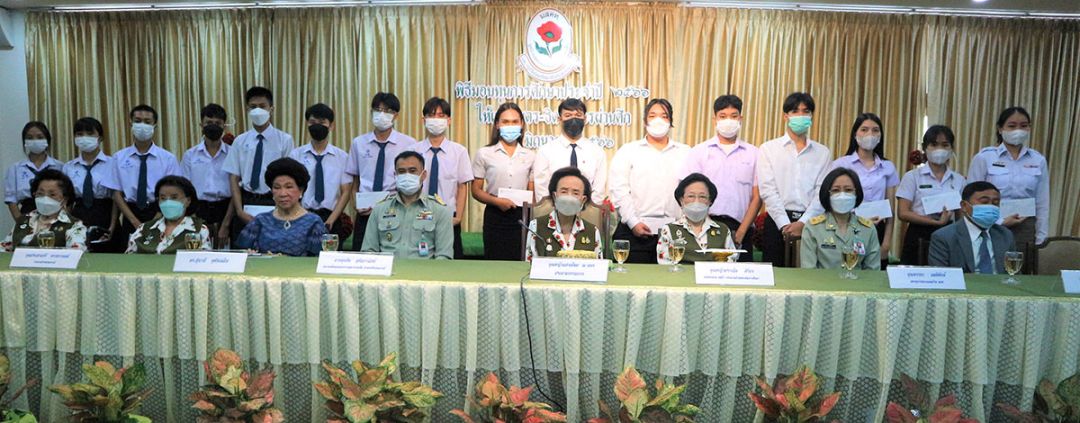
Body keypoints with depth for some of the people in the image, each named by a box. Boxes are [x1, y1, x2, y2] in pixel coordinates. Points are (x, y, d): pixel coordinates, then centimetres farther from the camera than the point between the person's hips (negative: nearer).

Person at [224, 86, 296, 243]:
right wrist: (240, 211, -6)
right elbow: (234, 179, 6)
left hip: (273, 202, -2)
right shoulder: (240, 141, 7)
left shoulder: (285, 140, -1)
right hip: (246, 201, 2)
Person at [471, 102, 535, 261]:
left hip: (521, 216, 1)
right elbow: (476, 191, 3)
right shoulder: (484, 154, 4)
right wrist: (497, 201, -14)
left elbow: (532, 192, 12)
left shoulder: (530, 156, 9)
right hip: (495, 216, -1)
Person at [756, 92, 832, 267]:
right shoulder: (768, 149, 6)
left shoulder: (823, 153, 11)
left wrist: (803, 223, -12)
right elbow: (768, 190, -3)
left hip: (810, 223, 1)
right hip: (778, 221, -1)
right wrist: (785, 225, -12)